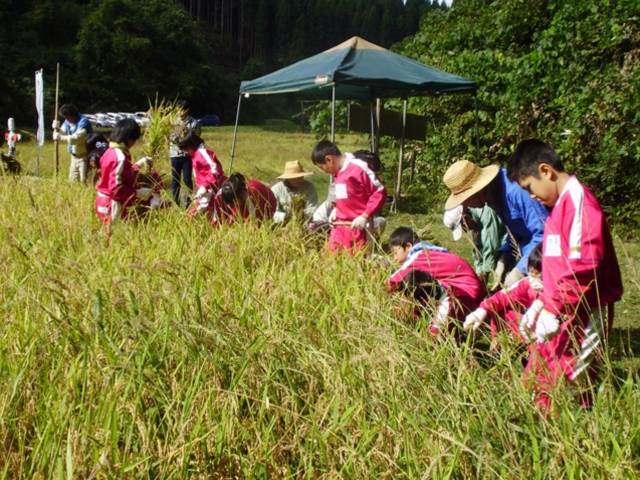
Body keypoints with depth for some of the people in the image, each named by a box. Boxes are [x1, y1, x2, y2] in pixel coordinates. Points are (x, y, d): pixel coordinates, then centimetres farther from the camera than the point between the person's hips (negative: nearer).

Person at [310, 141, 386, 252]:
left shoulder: (357, 168, -16)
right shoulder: (337, 172, 11)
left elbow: (380, 193, -16)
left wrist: (365, 216, -18)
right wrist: (336, 210, 8)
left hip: (357, 226, -8)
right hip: (339, 226, 8)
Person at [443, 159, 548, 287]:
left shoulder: (515, 190, -28)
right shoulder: (493, 192, 1)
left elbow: (544, 234, -27)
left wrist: (520, 270, -23)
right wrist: (504, 260, 2)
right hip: (529, 252, 9)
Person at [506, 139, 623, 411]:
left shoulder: (579, 201, -15)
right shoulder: (560, 204, 15)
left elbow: (583, 267, -24)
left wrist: (553, 310, -22)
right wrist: (541, 303, 17)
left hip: (580, 317, -10)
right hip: (560, 315, 10)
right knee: (538, 382, 15)